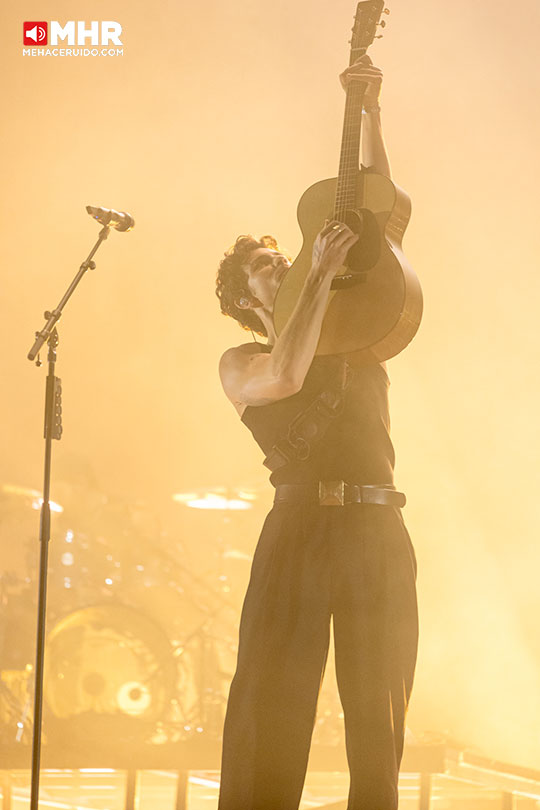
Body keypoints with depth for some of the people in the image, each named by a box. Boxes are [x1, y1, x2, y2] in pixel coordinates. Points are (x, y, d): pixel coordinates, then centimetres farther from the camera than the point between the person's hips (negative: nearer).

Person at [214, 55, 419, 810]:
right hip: (299, 527, -3)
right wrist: (321, 275, -10)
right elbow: (284, 377, -14)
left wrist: (370, 112, 11)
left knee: (379, 732, 1)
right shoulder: (241, 364, 11)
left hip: (381, 530, 4)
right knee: (267, 721, -9)